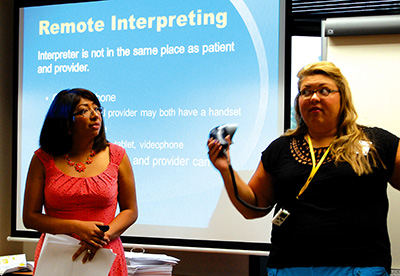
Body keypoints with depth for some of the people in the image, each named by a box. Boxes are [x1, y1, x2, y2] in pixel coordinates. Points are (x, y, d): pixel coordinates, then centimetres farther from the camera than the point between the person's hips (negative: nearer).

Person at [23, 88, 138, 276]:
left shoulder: (116, 156, 1)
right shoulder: (43, 160, -1)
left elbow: (130, 211, 4)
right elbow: (30, 217, -1)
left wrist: (104, 235, -14)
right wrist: (77, 228, -14)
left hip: (104, 256, 1)